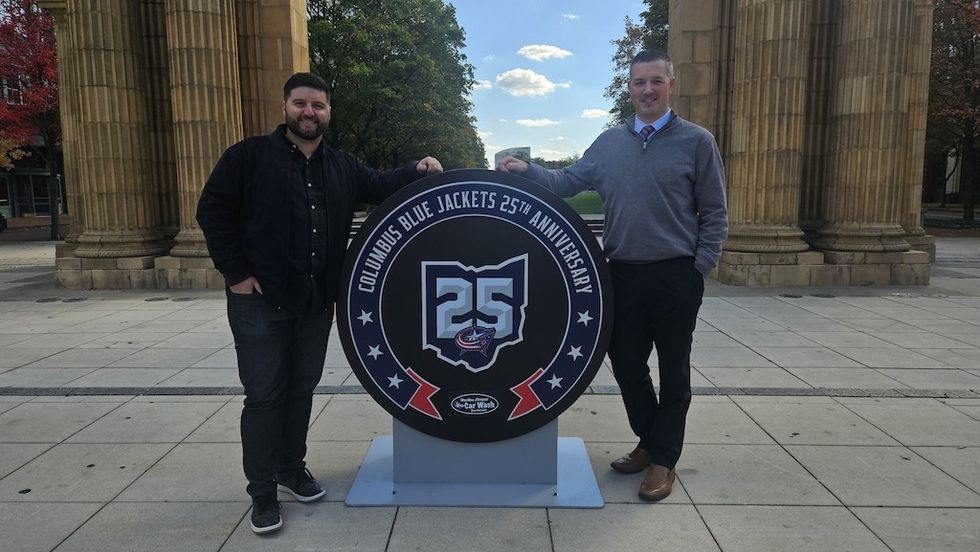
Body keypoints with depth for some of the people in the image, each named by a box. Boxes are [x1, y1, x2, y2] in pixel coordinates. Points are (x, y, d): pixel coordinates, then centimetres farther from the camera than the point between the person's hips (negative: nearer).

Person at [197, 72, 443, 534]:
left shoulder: (341, 166, 13)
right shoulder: (249, 155, -3)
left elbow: (378, 187, 14)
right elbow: (212, 210, -4)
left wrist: (416, 171, -5)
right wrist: (235, 272, -10)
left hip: (317, 300, 5)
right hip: (260, 299, -5)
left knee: (302, 387, 14)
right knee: (265, 393, 0)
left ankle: (292, 469, 31)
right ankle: (262, 490, 13)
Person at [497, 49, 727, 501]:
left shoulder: (696, 141, -1)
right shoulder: (608, 143, 10)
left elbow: (714, 213, 0)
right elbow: (566, 182, 11)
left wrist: (700, 267, -7)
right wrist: (525, 170, -3)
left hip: (676, 277, -3)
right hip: (623, 274, 4)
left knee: (673, 370, 7)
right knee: (626, 364, 11)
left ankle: (663, 460, 23)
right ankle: (649, 442, 33)